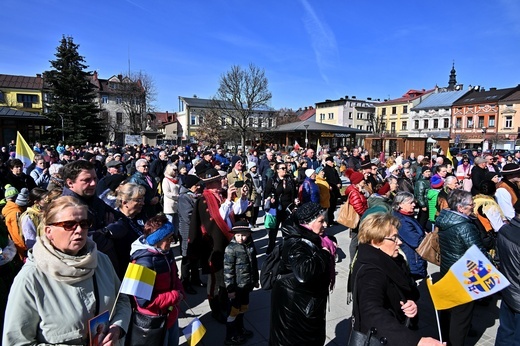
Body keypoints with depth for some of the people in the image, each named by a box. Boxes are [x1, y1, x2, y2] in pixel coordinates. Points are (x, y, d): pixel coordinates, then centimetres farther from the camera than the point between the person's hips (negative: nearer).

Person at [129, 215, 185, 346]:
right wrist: (175, 296, -22)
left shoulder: (166, 252, -4)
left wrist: (180, 291, -8)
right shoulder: (144, 262, -30)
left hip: (171, 315, 7)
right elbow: (145, 301, -29)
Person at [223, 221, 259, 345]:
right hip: (236, 286, -6)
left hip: (247, 285, 6)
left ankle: (239, 329, 44)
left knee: (243, 308, 22)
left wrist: (255, 280, 18)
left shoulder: (250, 245, 0)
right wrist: (230, 288, -17)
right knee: (233, 310, 8)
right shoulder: (231, 248, -19)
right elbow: (228, 270, -19)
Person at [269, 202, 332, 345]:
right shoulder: (295, 244, -26)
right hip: (294, 306, -9)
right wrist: (324, 253, -28)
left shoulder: (310, 239, 3)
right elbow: (303, 272, -42)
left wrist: (328, 246, -1)